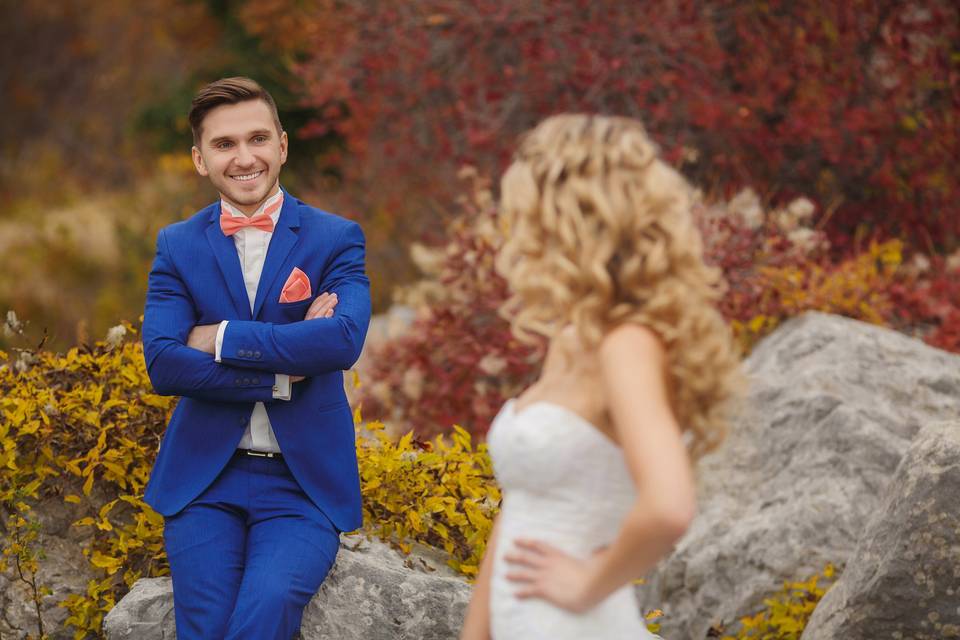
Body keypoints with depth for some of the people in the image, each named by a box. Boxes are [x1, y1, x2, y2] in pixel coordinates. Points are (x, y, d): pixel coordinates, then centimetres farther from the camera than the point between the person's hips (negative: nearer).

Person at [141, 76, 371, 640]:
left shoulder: (336, 239, 3)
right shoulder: (177, 246, 8)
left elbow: (345, 339, -16)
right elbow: (163, 364, -7)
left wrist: (219, 338, -12)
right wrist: (281, 375, -13)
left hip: (304, 485, -1)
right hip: (204, 479, 1)